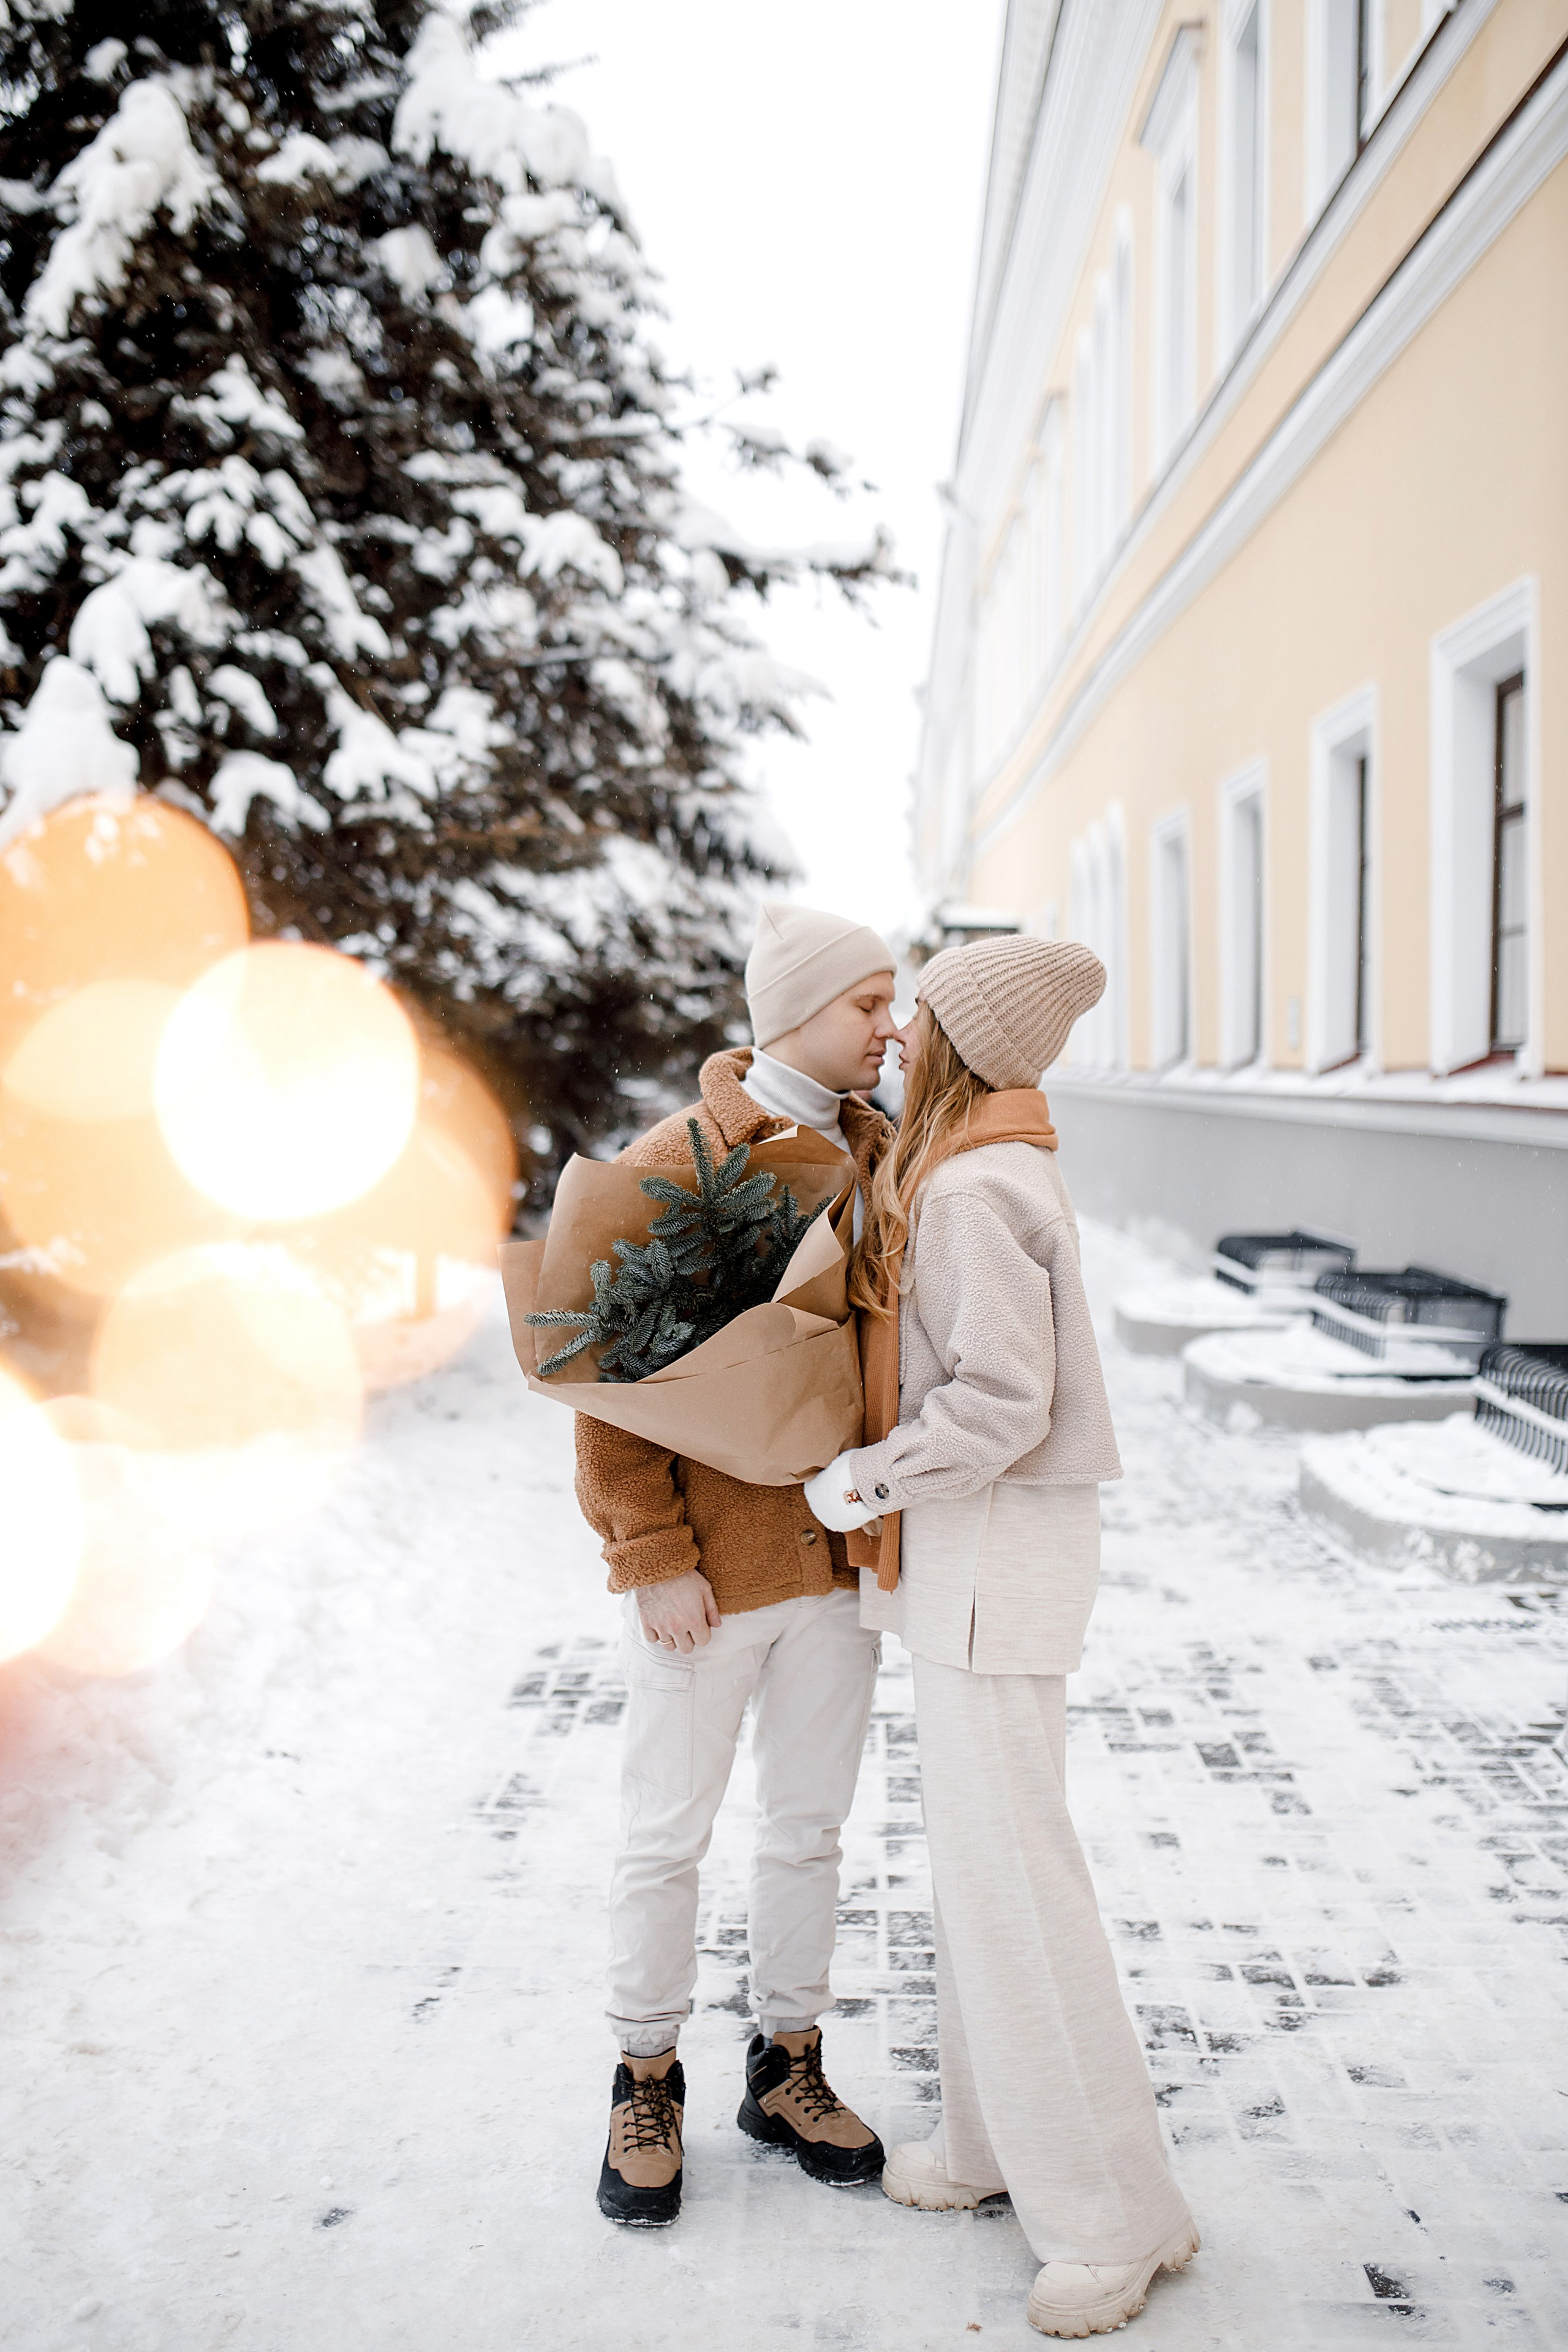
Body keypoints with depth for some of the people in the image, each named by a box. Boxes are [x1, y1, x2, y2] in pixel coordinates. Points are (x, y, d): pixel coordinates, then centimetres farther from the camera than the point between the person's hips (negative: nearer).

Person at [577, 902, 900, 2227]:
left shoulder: (884, 1160, 5)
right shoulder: (674, 1161, -11)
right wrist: (655, 1554, -14)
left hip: (837, 1554, 5)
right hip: (704, 1568, -4)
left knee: (810, 1828, 16)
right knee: (669, 1834, 9)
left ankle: (789, 2068, 35)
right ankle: (647, 2083, 29)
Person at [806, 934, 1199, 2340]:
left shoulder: (976, 1190, -21)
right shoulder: (981, 1170, 10)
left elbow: (1000, 1400, -26)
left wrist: (859, 1484, -14)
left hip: (996, 1549, -10)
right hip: (975, 1545, 10)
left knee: (1007, 1865, -4)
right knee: (981, 1844, 16)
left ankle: (1115, 2208, 9)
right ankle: (1000, 2137, 30)